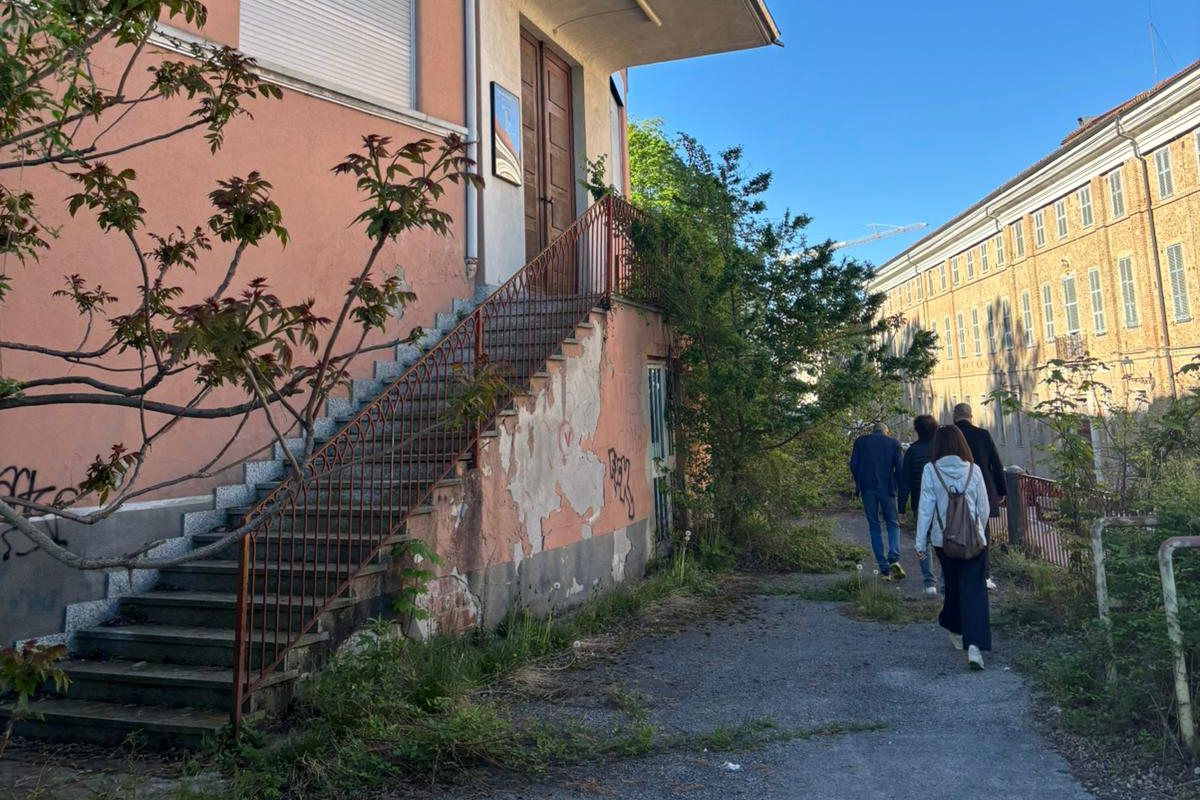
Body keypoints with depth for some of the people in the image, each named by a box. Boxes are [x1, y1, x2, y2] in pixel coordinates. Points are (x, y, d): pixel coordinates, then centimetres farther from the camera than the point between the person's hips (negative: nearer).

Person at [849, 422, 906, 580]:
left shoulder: (860, 441, 8)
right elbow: (900, 467, -1)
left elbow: (853, 465, 2)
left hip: (867, 488, 1)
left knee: (874, 527, 8)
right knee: (893, 524, 10)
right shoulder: (893, 443, 7)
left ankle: (884, 569, 5)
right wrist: (899, 488, 9)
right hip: (887, 488, -1)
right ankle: (894, 559, -14)